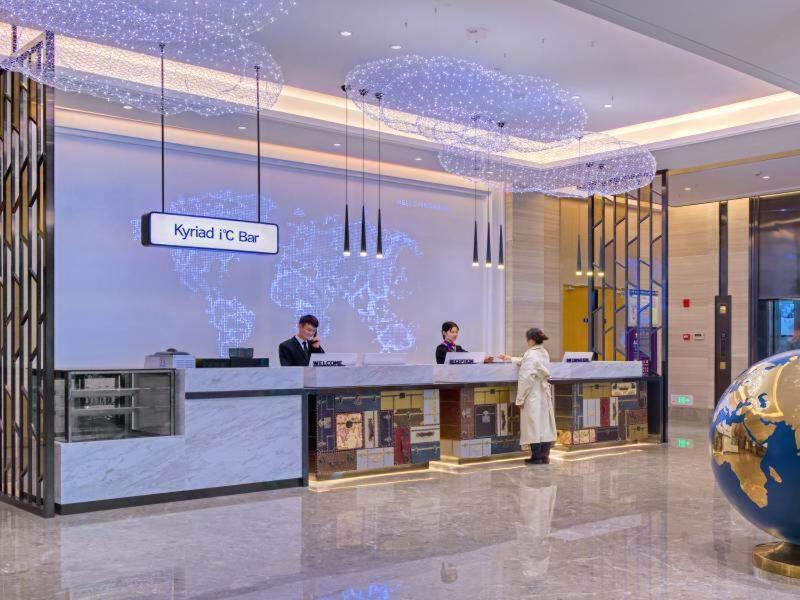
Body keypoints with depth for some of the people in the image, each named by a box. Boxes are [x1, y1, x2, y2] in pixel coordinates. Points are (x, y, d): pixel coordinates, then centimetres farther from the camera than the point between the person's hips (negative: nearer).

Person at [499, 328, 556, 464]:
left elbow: (526, 379, -18)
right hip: (544, 395, 8)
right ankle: (544, 456, 14)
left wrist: (520, 398, -11)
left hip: (532, 396, -8)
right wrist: (511, 358, 39)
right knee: (544, 424, 9)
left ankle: (536, 457, 3)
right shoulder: (544, 353, 10)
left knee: (533, 425, -2)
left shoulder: (531, 355, -15)